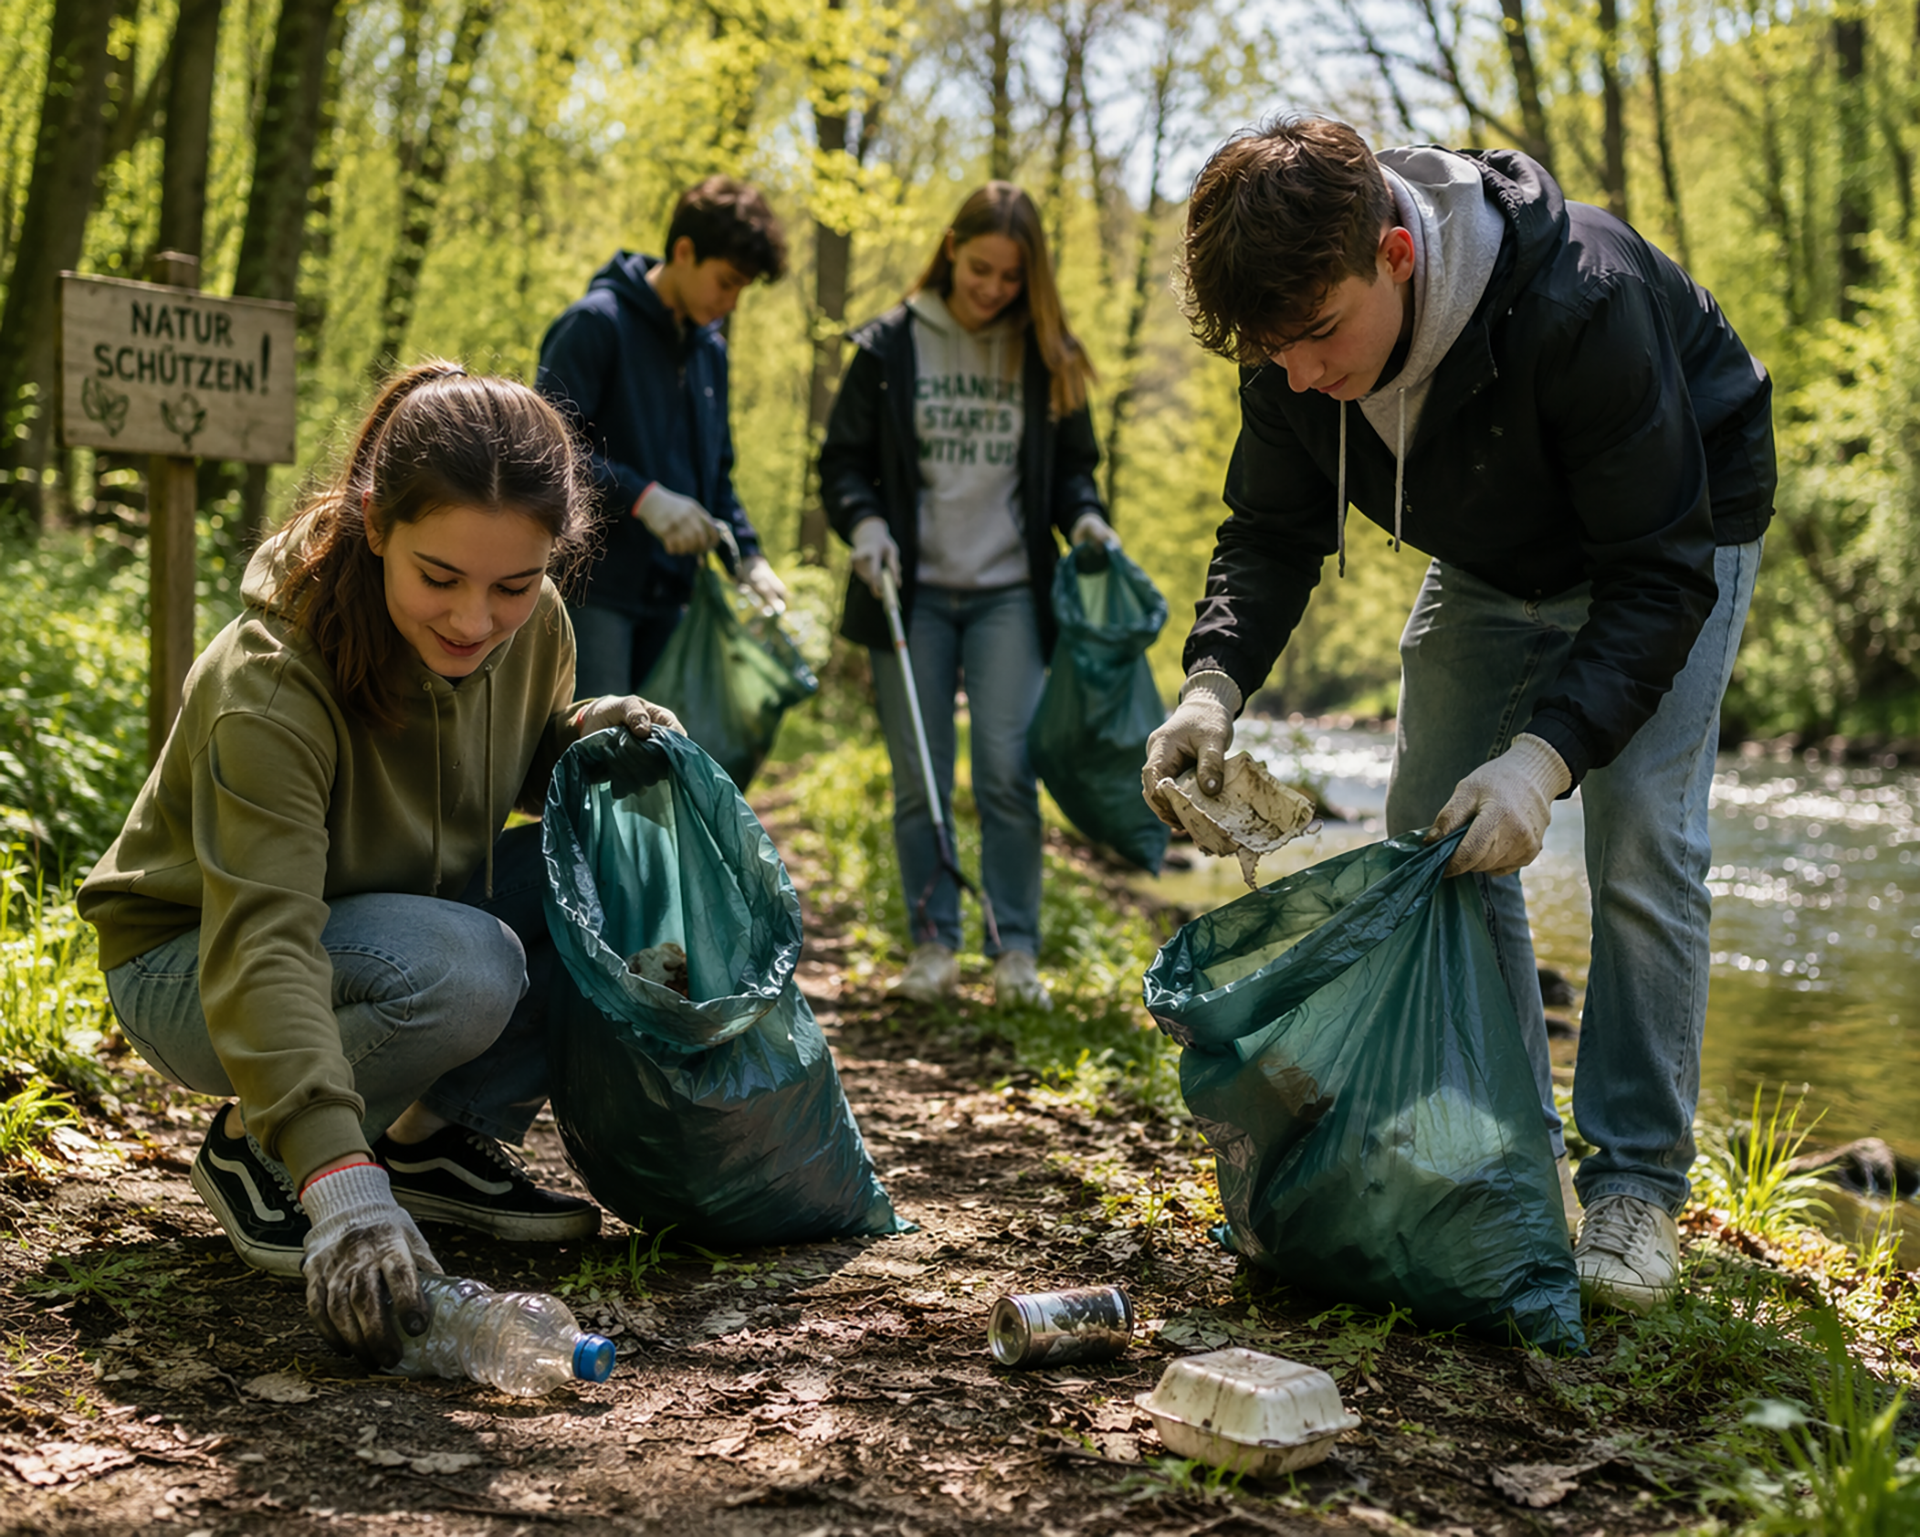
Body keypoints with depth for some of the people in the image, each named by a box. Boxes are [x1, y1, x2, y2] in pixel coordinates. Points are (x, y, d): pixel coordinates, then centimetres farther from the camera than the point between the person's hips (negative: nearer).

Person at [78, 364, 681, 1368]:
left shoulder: (531, 627, -13)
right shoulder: (269, 686, -33)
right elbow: (262, 945, -43)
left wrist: (591, 736, -15)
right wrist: (341, 1178, -55)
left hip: (404, 921, 7)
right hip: (192, 971, -6)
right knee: (464, 969, -36)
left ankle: (444, 1137, 0)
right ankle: (251, 1150, -8)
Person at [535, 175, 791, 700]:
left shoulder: (709, 348, 16)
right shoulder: (597, 323, -8)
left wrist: (747, 556, 7)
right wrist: (644, 498, -24)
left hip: (668, 592, 8)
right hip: (593, 587, -7)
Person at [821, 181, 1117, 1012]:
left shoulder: (1045, 357, 6)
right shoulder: (891, 345, 3)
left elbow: (1071, 464, 14)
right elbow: (842, 460, 6)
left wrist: (1085, 515, -6)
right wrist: (864, 523, -13)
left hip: (1007, 593, 0)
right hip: (913, 592, 0)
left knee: (1009, 773, -7)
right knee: (919, 780, 3)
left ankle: (1017, 951, 1)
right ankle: (933, 944, 13)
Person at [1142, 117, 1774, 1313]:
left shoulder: (1582, 301, -41)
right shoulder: (1295, 329, -24)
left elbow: (1660, 572, -35)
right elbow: (1272, 532, -9)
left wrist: (1547, 753, -46)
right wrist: (1215, 683, -29)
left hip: (1672, 544, -6)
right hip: (1496, 563, 6)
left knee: (1643, 851, -15)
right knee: (1433, 839, 1)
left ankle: (1637, 1190, -4)